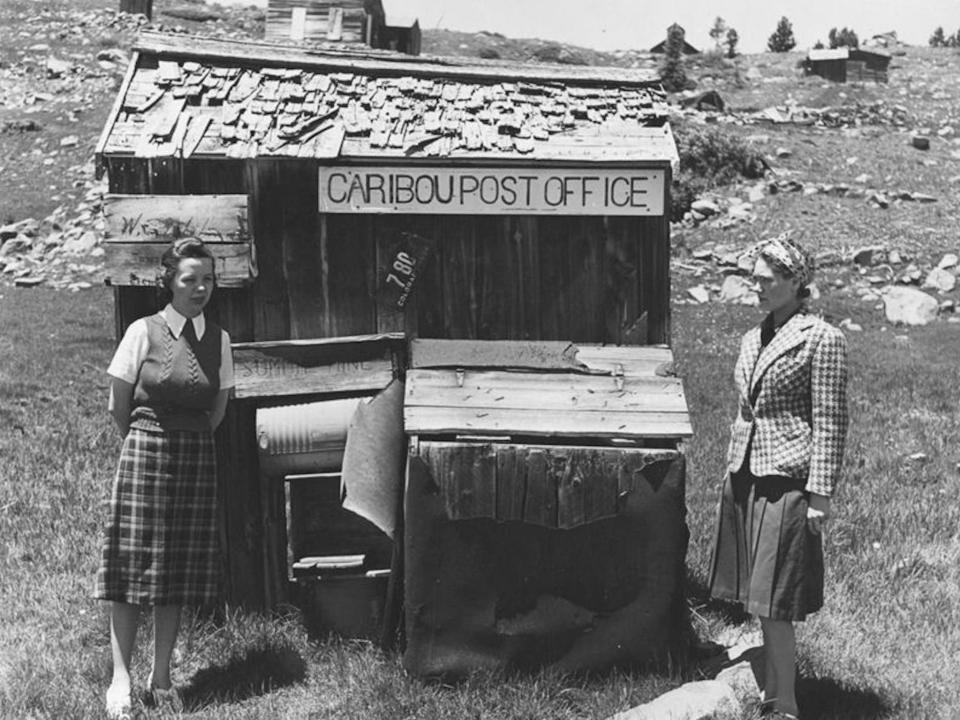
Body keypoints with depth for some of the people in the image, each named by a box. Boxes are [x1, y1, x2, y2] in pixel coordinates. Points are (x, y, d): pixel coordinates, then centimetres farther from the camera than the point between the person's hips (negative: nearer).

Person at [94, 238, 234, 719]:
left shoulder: (219, 340, 5)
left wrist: (188, 442, 11)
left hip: (197, 460, 3)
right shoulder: (144, 333, -5)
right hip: (145, 453, -3)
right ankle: (120, 680, 8)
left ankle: (162, 675, 18)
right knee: (133, 566, -1)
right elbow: (118, 407, 0)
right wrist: (150, 442, 9)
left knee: (181, 571, 7)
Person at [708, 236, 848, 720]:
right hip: (744, 478, 7)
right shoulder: (754, 338, 13)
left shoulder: (821, 339, -8)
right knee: (757, 600, 13)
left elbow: (830, 423, -10)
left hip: (787, 482, -7)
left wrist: (820, 494, -13)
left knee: (775, 605, -4)